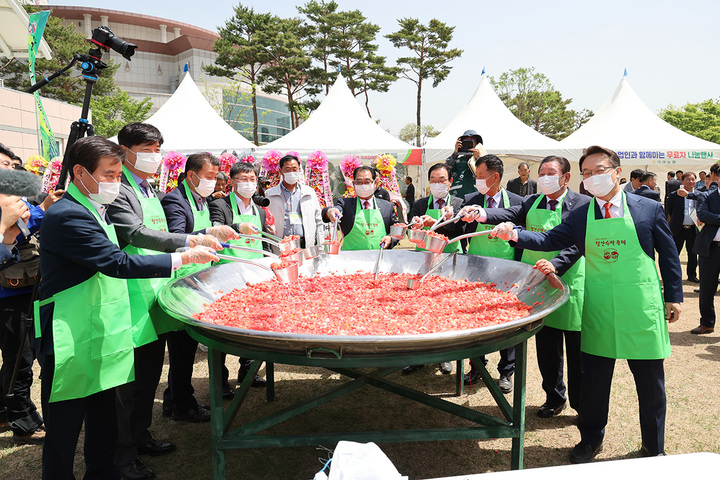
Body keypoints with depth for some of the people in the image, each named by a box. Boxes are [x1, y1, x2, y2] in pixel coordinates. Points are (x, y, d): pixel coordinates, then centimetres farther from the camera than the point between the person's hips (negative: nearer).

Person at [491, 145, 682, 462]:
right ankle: (591, 440, 33)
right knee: (594, 379, 12)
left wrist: (674, 297, 3)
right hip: (598, 309, 2)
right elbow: (549, 240, -7)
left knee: (650, 383, 11)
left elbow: (668, 256, 4)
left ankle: (654, 448, 33)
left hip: (642, 307, -1)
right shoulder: (580, 216, 2)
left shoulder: (649, 209, -2)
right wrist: (514, 234, -23)